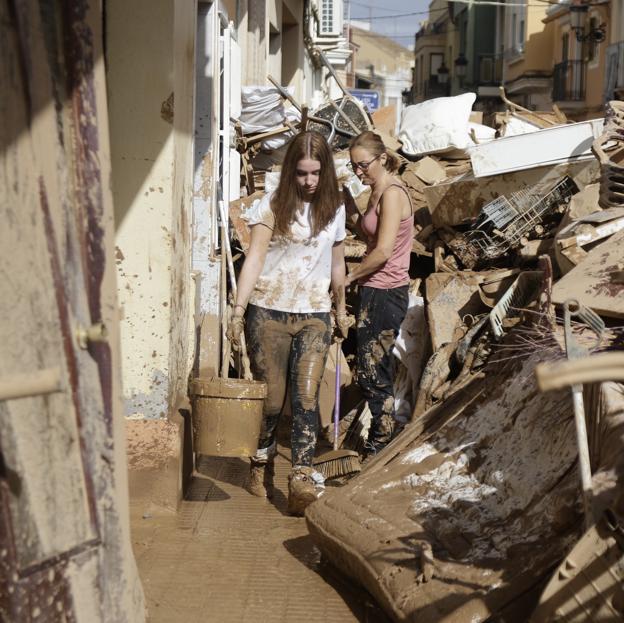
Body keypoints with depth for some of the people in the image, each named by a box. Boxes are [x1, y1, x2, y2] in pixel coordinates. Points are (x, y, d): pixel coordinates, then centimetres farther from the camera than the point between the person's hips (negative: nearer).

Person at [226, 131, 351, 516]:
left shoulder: (335, 210, 9)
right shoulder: (273, 205, -2)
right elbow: (255, 257, -8)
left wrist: (341, 310, 27)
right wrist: (239, 309, -15)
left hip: (315, 315, 2)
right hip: (269, 312, -2)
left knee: (306, 395, -11)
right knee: (271, 397, 4)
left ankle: (302, 478, -15)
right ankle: (262, 465, 28)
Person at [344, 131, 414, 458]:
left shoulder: (392, 193, -17)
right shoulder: (377, 192, 13)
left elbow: (383, 252, -22)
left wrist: (348, 277, -12)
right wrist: (350, 208, 7)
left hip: (385, 293, -10)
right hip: (375, 291, 10)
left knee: (372, 373, -4)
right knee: (374, 371, 15)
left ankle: (380, 444, 5)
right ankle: (380, 440, 24)